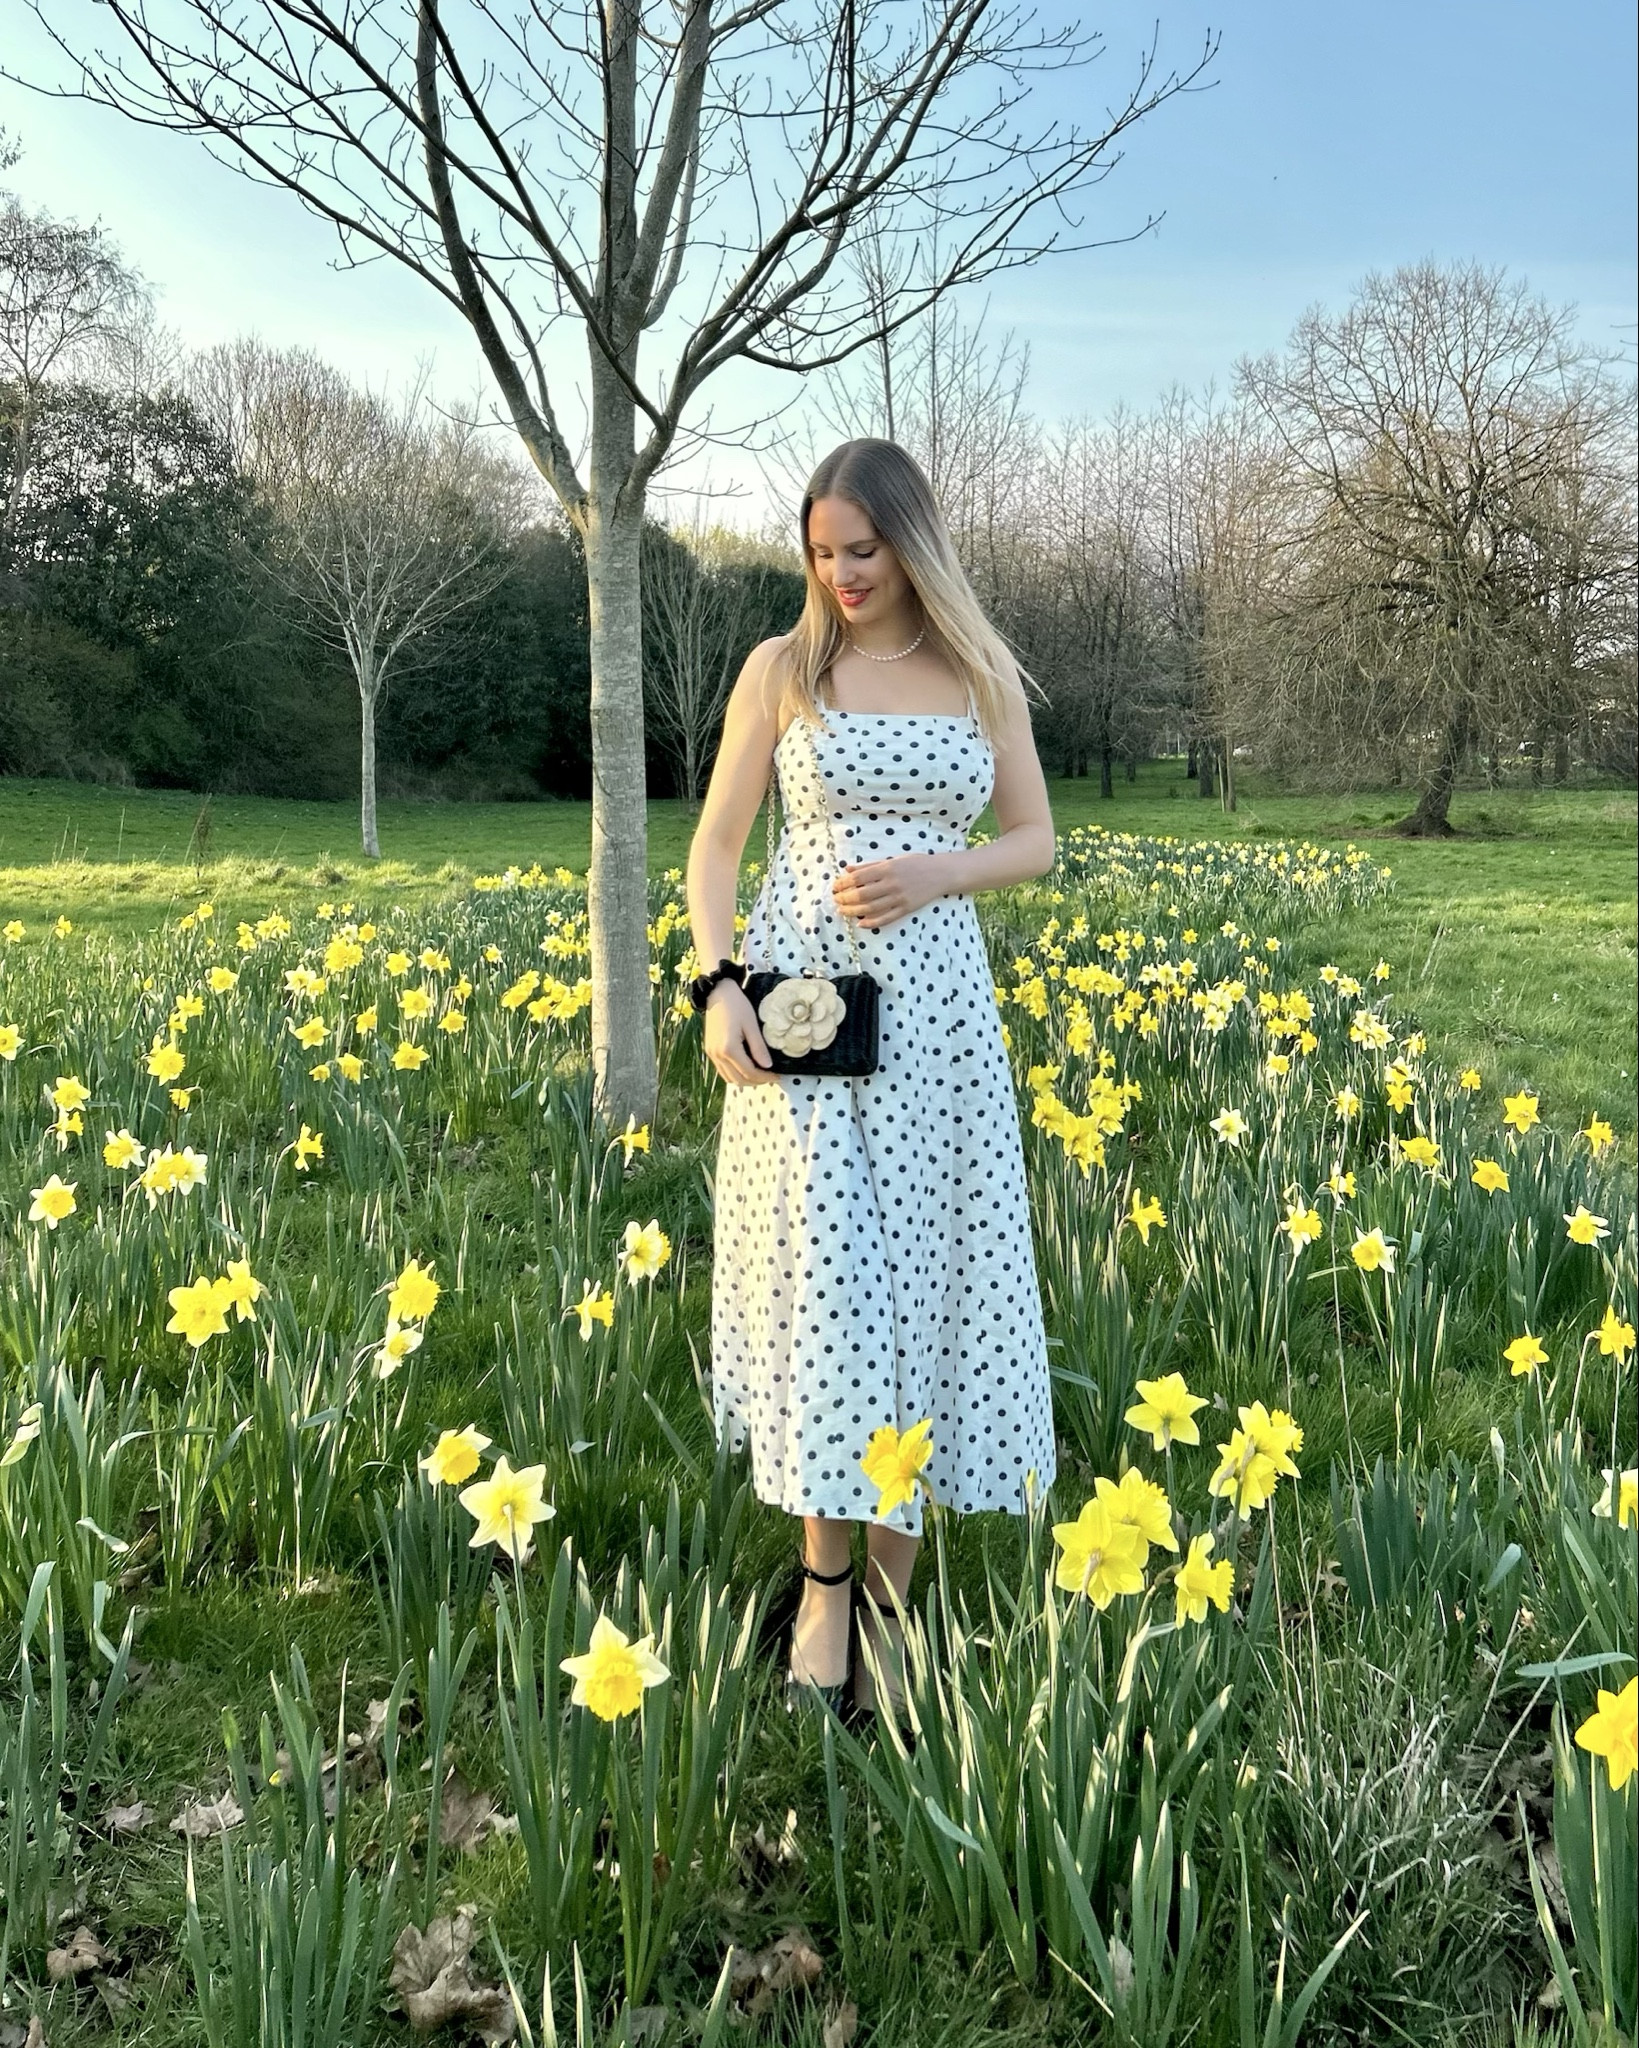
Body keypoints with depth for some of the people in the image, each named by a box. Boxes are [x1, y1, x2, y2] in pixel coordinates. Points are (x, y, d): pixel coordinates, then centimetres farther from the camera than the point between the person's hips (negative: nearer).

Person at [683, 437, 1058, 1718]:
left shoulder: (982, 674, 8)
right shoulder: (781, 667, 4)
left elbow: (1036, 842, 10)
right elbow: (716, 845, 3)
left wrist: (931, 873, -10)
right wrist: (718, 986, -12)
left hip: (935, 1006, 2)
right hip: (802, 998, -1)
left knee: (924, 1277, 3)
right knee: (823, 1278, -5)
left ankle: (892, 1583, 16)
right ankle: (825, 1582, 9)